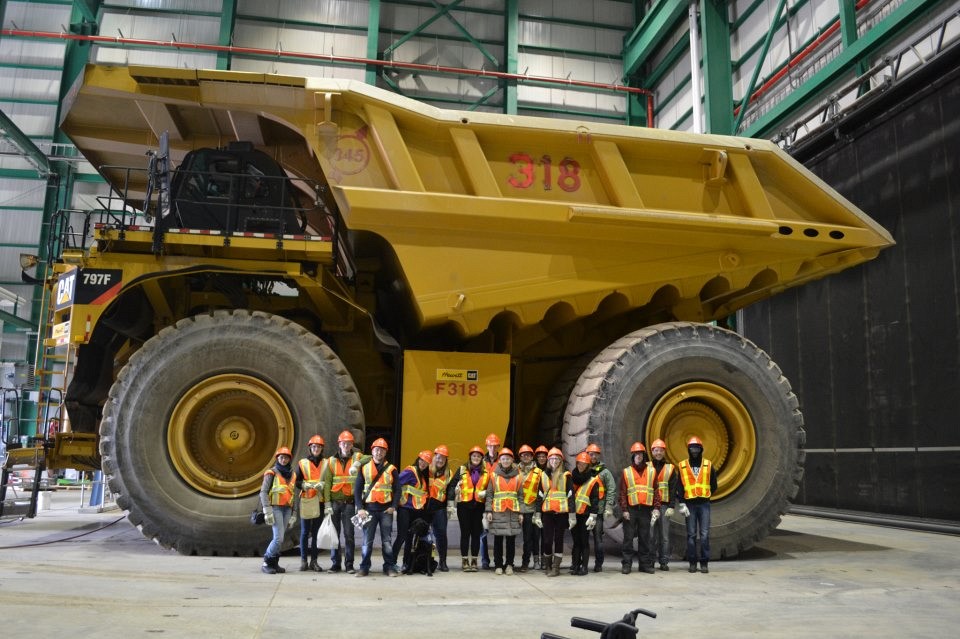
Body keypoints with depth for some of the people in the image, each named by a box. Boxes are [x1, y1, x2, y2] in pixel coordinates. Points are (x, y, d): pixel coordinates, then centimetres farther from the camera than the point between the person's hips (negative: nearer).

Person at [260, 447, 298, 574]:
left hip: (287, 509, 5)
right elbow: (263, 492, -7)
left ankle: (274, 563, 15)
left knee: (279, 539, 6)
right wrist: (267, 512, -14)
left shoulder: (292, 475, 13)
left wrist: (294, 514, 12)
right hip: (275, 508, -5)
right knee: (278, 538, -12)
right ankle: (266, 563, 0)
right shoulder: (271, 473, -3)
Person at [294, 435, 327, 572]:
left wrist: (323, 485, -10)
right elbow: (296, 481, 5)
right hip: (306, 501, -1)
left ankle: (314, 561, 11)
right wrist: (305, 485, -14)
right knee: (305, 532, 2)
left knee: (317, 532, 3)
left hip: (320, 501, 1)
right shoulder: (302, 463, 7)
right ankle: (303, 560, 11)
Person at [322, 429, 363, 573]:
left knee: (349, 534, 0)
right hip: (334, 502, 2)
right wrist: (327, 504, -5)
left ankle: (349, 564, 7)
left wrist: (357, 464, -25)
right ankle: (335, 563, 16)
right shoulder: (332, 461, 6)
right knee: (334, 533, 7)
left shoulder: (357, 458, 3)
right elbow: (327, 483, 3)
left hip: (349, 502, -1)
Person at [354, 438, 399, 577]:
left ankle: (389, 567, 11)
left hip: (386, 510, 0)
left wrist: (393, 506, -8)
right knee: (367, 541, 3)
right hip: (369, 509, 0)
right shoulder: (364, 468, 6)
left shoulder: (391, 469, 5)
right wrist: (359, 508, -6)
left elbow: (397, 490, 5)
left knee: (386, 541, 4)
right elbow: (357, 489, 4)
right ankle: (364, 568, 11)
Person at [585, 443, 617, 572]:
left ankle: (598, 564, 7)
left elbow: (611, 490, -1)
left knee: (598, 537, -2)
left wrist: (608, 507, -10)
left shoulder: (604, 472, 4)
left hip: (598, 510, -3)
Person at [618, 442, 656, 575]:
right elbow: (622, 493, 2)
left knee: (645, 538, 7)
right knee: (628, 537, 1)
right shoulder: (626, 472, 5)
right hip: (631, 510, -1)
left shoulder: (651, 471, 9)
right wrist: (624, 509, -5)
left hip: (646, 509, 1)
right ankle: (626, 564, 6)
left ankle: (645, 563, 15)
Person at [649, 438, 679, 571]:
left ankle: (664, 561, 7)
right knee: (651, 534, -2)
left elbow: (673, 489, 5)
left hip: (664, 505, 1)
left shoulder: (670, 468, 9)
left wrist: (671, 506, -3)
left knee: (665, 535, 1)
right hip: (649, 506, -1)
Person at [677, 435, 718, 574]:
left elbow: (713, 485, 14)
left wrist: (705, 495, 9)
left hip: (704, 504, 0)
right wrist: (682, 503, -5)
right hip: (689, 504, 0)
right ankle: (692, 563, 8)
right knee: (691, 535, 2)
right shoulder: (682, 466, 5)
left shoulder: (708, 465, 7)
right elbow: (679, 487, 2)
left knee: (704, 534, -3)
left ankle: (704, 563, 4)